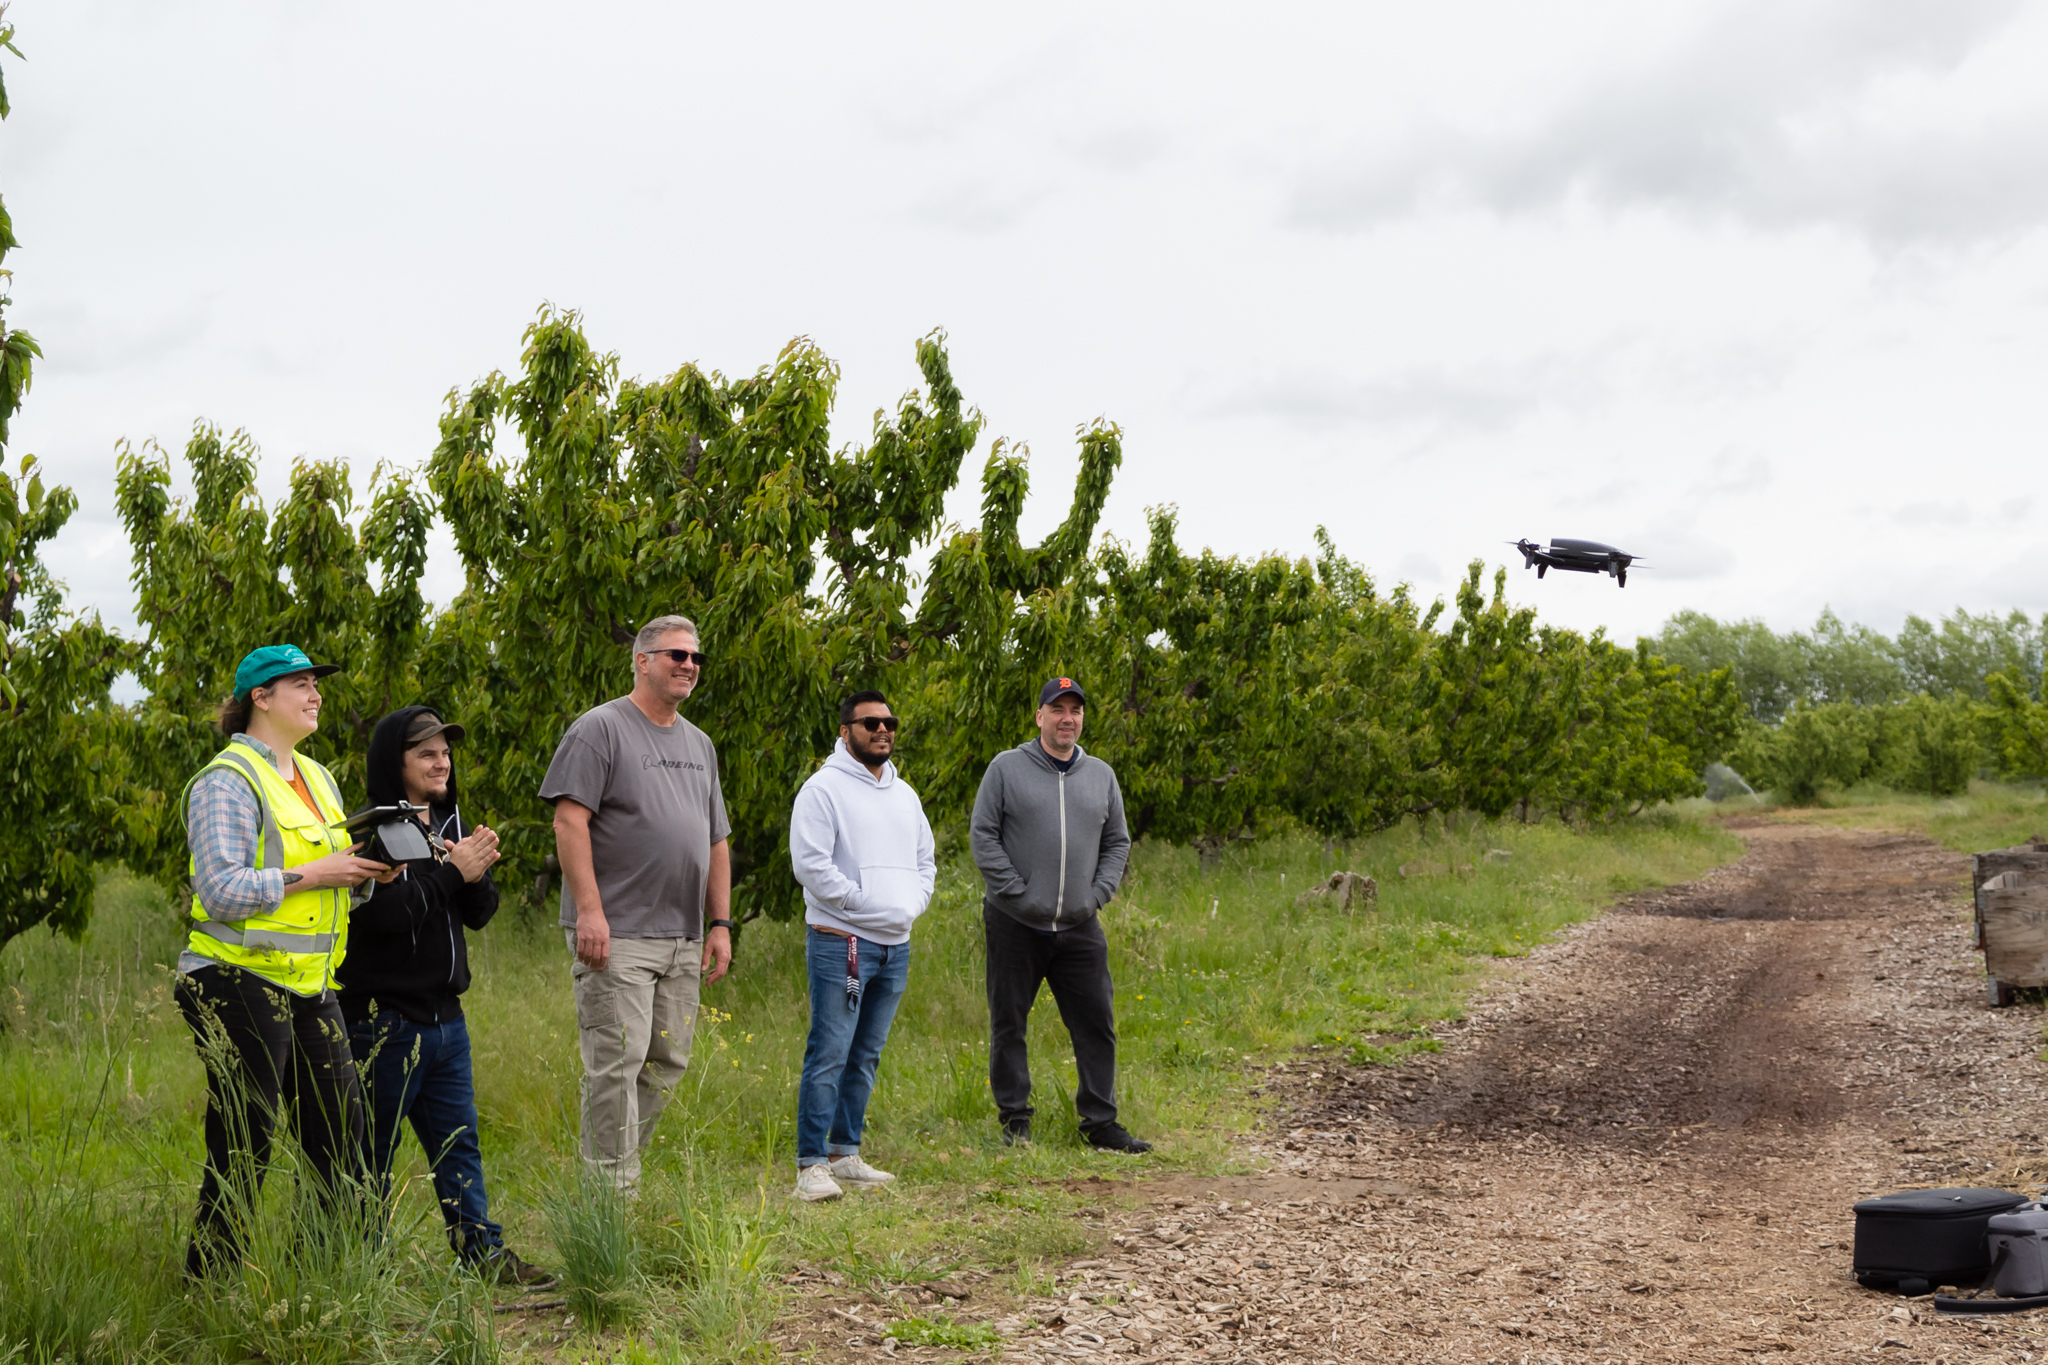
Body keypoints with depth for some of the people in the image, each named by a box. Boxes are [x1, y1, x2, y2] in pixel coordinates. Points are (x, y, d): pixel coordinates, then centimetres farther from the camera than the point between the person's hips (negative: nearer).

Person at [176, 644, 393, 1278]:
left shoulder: (317, 779, 17)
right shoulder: (228, 781, -10)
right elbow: (220, 891, -19)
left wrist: (365, 871, 2)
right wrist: (315, 874, -18)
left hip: (310, 986, 8)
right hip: (240, 983, -8)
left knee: (343, 1138, 7)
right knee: (242, 1152, -4)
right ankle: (207, 1284, 7)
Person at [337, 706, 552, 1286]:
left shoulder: (449, 823, 14)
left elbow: (479, 913, 12)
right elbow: (382, 913, -23)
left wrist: (478, 875, -9)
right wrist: (452, 873, -17)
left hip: (444, 1015, 8)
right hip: (384, 1017, -8)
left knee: (459, 1142, 10)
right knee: (373, 1151, 2)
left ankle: (483, 1249, 14)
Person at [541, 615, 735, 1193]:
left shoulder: (699, 744, 19)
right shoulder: (601, 728, -4)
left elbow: (716, 841, 22)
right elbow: (569, 821, -12)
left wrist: (720, 923, 14)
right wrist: (588, 910, -19)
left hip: (683, 940, 7)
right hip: (616, 935, -7)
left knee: (667, 1064, 9)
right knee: (616, 1063, -8)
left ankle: (616, 1163, 21)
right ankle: (613, 1193, -3)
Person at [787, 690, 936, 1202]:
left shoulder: (904, 795, 17)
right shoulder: (823, 789, -6)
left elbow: (925, 862, 23)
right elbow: (811, 865, -14)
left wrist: (912, 904, 4)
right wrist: (868, 904, -15)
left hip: (896, 945, 7)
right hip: (842, 943, -7)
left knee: (865, 1057, 11)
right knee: (829, 1054, -10)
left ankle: (845, 1154, 18)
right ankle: (812, 1165, -9)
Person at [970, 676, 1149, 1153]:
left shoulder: (1101, 775, 12)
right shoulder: (1007, 768, -1)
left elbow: (1117, 844, 16)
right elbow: (982, 835, -4)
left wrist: (1097, 894, 2)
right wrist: (1017, 892, -10)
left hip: (1080, 928, 3)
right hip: (1015, 926, -3)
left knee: (1096, 1025, 2)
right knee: (1009, 1027, 3)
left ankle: (1100, 1121, 11)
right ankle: (1015, 1121, 14)